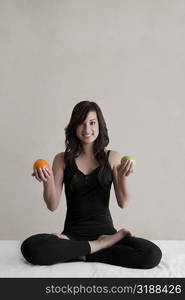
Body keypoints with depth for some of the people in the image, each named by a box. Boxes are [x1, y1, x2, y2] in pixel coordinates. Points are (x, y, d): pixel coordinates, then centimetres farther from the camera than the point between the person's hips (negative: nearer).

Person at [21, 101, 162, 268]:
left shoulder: (113, 157, 4)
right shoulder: (62, 159, 4)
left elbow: (123, 203, 1)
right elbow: (52, 206, 1)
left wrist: (123, 176, -16)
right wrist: (48, 181, -17)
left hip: (105, 230, 1)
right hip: (73, 233, 0)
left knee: (152, 254, -27)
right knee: (30, 247, -31)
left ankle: (83, 253, -11)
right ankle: (100, 245, -14)